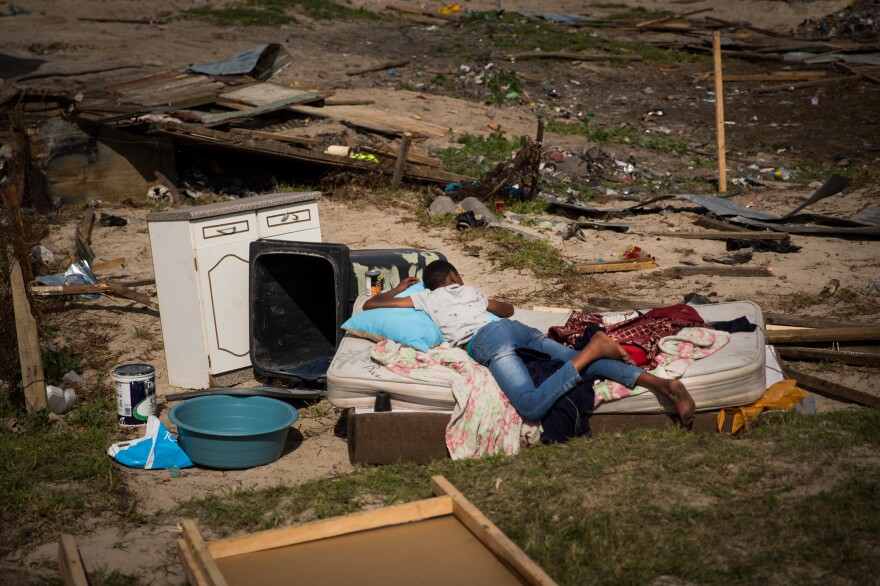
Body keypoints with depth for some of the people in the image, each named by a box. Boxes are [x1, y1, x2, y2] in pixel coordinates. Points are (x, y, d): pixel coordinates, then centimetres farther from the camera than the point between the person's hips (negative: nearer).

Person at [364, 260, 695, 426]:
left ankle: (591, 350, -35)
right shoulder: (468, 290, 35)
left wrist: (399, 289, 45)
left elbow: (370, 304, 28)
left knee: (532, 408, -28)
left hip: (486, 341, -6)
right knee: (587, 364, -5)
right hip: (515, 328, 6)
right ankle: (664, 384, -24)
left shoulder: (426, 297, 23)